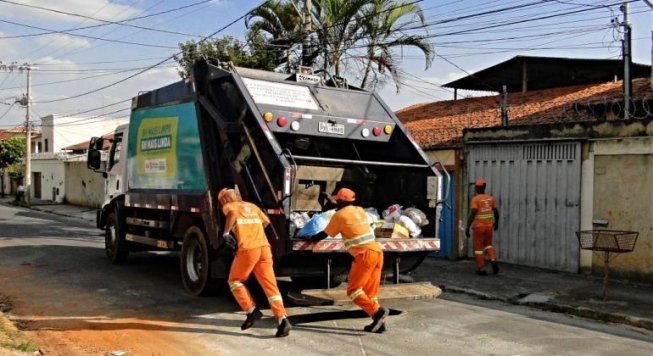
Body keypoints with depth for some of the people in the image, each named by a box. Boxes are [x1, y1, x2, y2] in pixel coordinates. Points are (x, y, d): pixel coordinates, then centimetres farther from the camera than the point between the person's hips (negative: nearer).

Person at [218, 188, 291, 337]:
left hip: (247, 249, -5)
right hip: (264, 247, 5)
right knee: (270, 285, 2)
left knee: (234, 281, 16)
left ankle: (252, 311, 6)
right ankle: (282, 319, -10)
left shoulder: (228, 206, 10)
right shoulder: (251, 206, 26)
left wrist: (226, 232, -8)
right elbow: (266, 221, 33)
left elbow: (232, 213, -14)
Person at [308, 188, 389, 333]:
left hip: (365, 254, -7)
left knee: (353, 290, -4)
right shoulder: (360, 210, 16)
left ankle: (377, 311, -21)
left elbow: (325, 234, 8)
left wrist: (310, 239, 23)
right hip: (377, 251, 7)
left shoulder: (340, 215, -2)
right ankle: (379, 322, 7)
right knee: (370, 292, 12)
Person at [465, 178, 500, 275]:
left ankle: (481, 268, 8)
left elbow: (472, 215, -20)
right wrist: (496, 223, 28)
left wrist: (467, 228, -16)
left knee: (478, 247, 8)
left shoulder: (475, 199, -13)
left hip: (478, 226, -5)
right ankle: (493, 260, -1)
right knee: (488, 244, 22)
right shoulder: (491, 198, 4)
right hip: (489, 226, 5)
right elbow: (496, 212, 11)